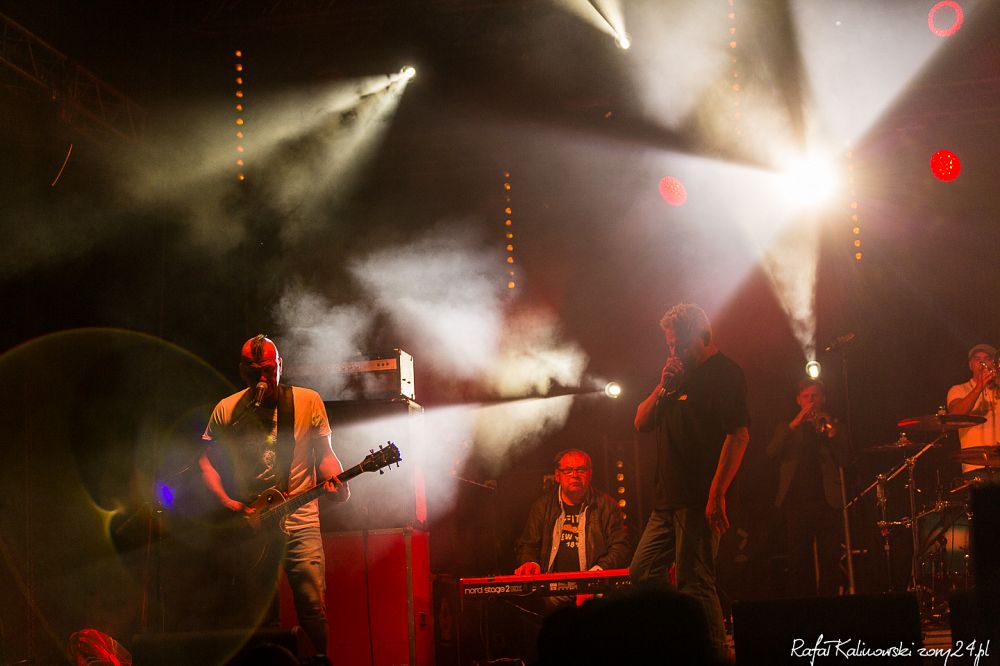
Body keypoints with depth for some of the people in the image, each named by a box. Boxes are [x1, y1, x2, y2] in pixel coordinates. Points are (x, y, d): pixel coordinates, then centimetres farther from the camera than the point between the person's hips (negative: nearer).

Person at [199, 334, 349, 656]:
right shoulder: (226, 410, 5)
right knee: (254, 613, 4)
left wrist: (335, 480, -14)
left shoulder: (308, 401, 3)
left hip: (300, 518, -1)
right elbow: (206, 460, 12)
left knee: (313, 606, -11)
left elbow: (325, 454, 8)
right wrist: (227, 502, -2)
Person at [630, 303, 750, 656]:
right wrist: (662, 387, 2)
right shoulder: (679, 375, 21)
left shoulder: (724, 373, -7)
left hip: (700, 503, -9)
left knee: (694, 583, -11)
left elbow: (738, 435, -17)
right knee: (641, 575, 13)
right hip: (668, 501, 10)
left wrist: (717, 494, -23)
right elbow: (642, 423, 20)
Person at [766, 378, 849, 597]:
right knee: (798, 562, -5)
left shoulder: (832, 425, 18)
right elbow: (772, 453, -2)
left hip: (827, 499, 0)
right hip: (797, 501, 0)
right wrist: (794, 424, -9)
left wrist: (832, 435, -11)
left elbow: (844, 460, 4)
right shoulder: (788, 429, 19)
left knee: (830, 561, -6)